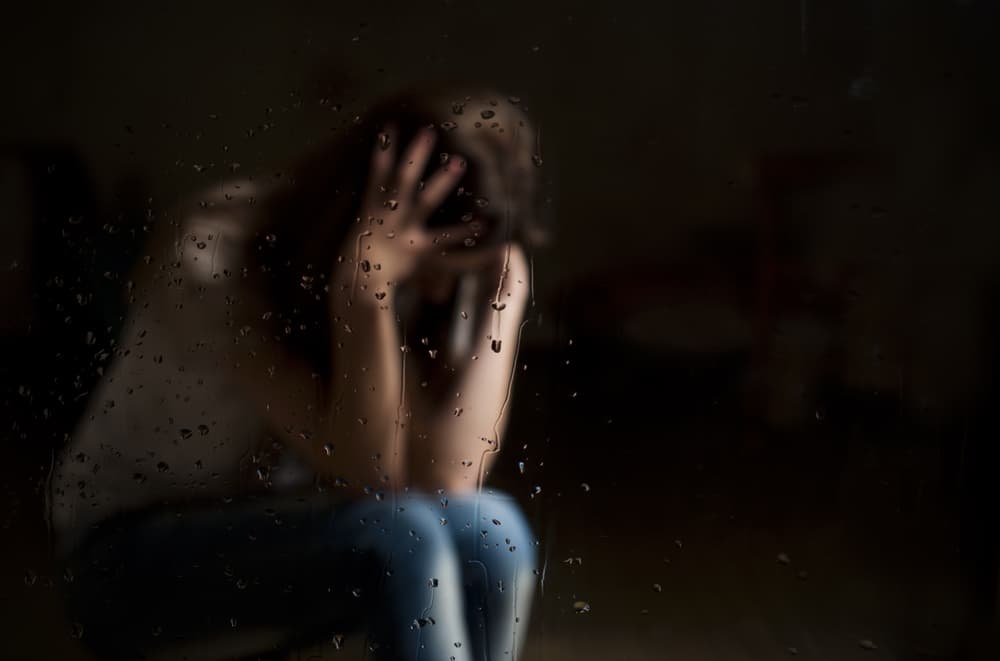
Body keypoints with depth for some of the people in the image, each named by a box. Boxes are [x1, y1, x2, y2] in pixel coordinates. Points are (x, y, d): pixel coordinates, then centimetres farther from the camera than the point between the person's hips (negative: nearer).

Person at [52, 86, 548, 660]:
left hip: (284, 527, 5)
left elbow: (446, 477, -23)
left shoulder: (451, 268, -11)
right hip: (137, 557, -5)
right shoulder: (214, 252, -27)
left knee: (494, 532, -23)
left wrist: (503, 278, -25)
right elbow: (365, 476, -28)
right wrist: (368, 291, -39)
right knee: (400, 536, -31)